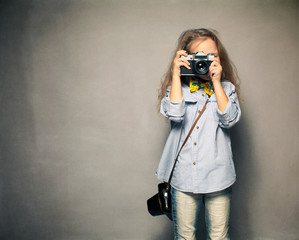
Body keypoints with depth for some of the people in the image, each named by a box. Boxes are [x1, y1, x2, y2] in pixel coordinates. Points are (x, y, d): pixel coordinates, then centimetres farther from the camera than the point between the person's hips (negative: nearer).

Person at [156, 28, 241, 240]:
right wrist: (176, 75, -14)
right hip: (183, 175, 0)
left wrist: (216, 82, -13)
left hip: (217, 175, 1)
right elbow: (174, 113, -17)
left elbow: (230, 118, -12)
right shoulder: (178, 87, 3)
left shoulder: (226, 89, 5)